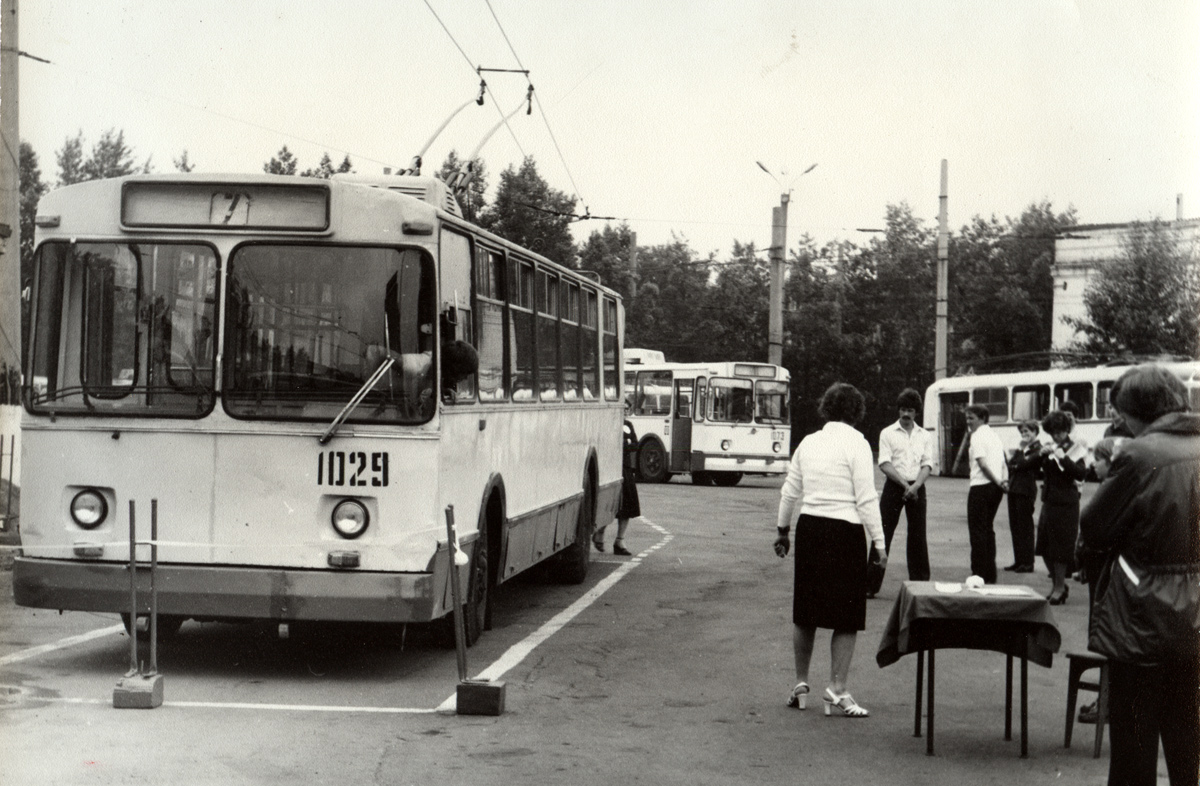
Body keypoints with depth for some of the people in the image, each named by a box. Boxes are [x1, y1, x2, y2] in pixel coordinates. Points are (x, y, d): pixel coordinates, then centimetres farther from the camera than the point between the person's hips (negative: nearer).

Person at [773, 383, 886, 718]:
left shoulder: (808, 442, 8)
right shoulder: (856, 445, -7)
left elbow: (790, 492, 14)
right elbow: (866, 499, -10)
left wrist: (782, 529, 26)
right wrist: (879, 542, -6)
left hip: (809, 527, 5)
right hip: (844, 531, -5)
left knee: (804, 613, 14)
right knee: (846, 615, 3)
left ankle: (801, 684, 24)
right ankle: (837, 689, 1)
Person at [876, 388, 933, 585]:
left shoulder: (925, 436, 11)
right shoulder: (887, 433, 3)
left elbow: (927, 465, 3)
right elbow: (885, 464, -6)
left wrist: (915, 485, -14)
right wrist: (904, 484, -16)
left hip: (917, 489, 2)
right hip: (893, 487, -2)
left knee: (918, 536, 4)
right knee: (884, 533, -5)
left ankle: (920, 583, 12)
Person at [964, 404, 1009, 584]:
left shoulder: (977, 436, -10)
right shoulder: (994, 436, 17)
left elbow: (983, 464, -17)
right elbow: (1003, 462, 15)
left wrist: (998, 482, -12)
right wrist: (1004, 481, 3)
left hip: (981, 487, -8)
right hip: (995, 488, 8)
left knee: (978, 530, -4)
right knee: (987, 529, 16)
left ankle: (980, 574, -5)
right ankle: (990, 574, 18)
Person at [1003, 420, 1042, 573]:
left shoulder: (1037, 448, -7)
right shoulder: (1022, 447, 20)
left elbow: (1025, 463, -18)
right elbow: (1012, 463, 11)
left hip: (1025, 490, -9)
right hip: (1014, 489, 9)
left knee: (1025, 526, -4)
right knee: (1014, 525, 10)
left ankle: (1027, 563, 0)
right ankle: (1019, 561, 16)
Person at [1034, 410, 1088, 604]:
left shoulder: (1076, 450, -4)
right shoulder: (1051, 448, 13)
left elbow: (1082, 474, -17)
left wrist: (1063, 457, -23)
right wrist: (1041, 454, -6)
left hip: (1066, 503, -6)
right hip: (1049, 501, 6)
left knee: (1061, 547, -2)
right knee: (1045, 547, 9)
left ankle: (1059, 588, 9)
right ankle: (1058, 584, 24)